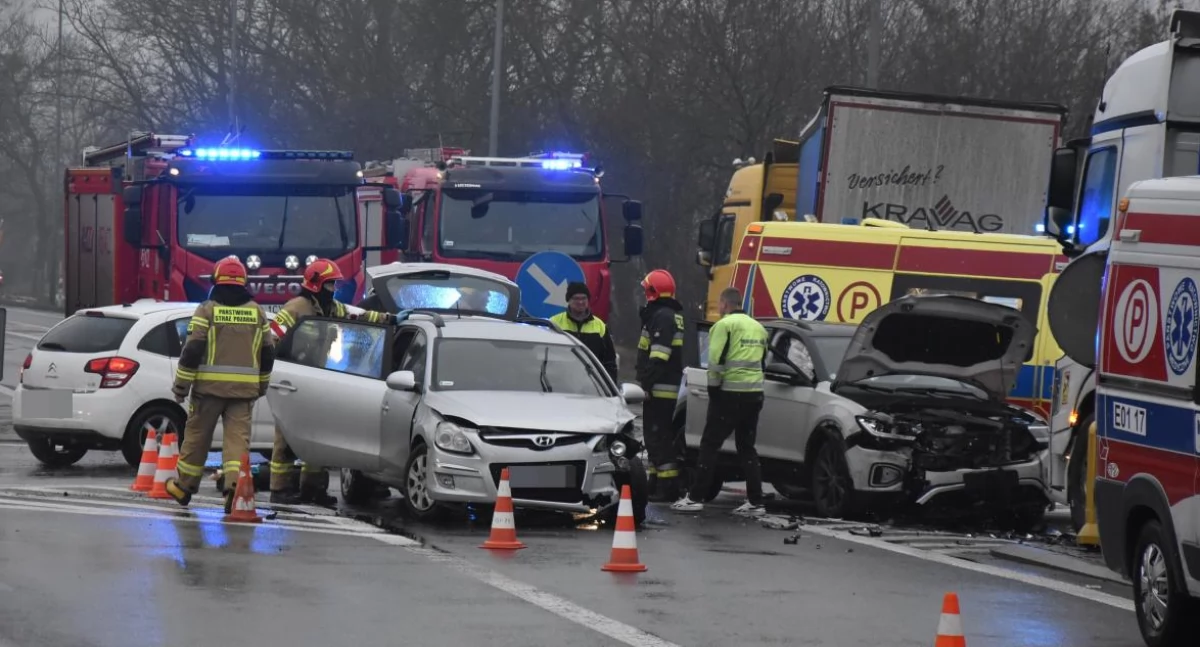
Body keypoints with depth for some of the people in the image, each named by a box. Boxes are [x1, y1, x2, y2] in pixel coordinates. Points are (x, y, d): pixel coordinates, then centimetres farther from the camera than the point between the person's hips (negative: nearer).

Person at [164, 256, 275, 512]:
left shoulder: (207, 310, -3)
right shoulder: (257, 312, 10)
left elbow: (192, 350, -8)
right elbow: (268, 353, 15)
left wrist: (181, 385, -2)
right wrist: (262, 385, 27)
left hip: (210, 385, -2)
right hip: (244, 388, 2)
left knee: (197, 435, 9)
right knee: (238, 436, -1)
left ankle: (184, 486, 21)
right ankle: (235, 484, -20)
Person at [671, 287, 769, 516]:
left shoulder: (724, 325, -8)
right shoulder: (758, 328, 17)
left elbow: (716, 361, -14)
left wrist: (713, 389, -4)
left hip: (730, 394, -7)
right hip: (754, 394, 7)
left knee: (709, 445, -3)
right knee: (747, 447, 13)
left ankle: (695, 497, -5)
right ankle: (755, 501, 8)